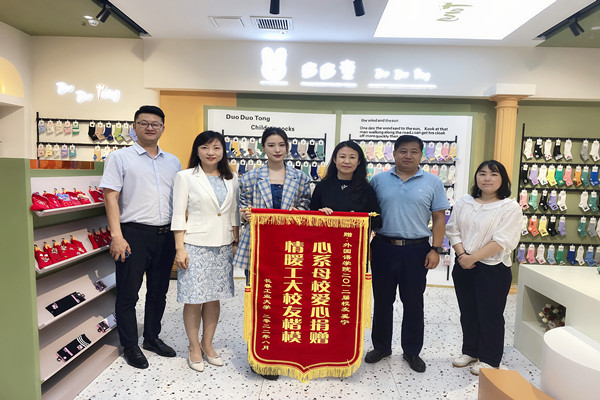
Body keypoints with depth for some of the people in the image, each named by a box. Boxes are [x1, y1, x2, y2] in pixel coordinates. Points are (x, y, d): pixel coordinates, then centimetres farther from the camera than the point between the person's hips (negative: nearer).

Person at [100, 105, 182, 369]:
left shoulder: (173, 162, 13)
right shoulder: (120, 158, 1)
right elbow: (111, 197, -6)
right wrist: (117, 236, -15)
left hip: (166, 235, 5)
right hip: (134, 233, -4)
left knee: (159, 291, 15)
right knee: (128, 293, 5)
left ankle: (152, 338, 32)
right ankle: (129, 346, 22)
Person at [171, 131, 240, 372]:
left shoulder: (231, 179, 10)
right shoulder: (185, 177, -2)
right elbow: (178, 215, -4)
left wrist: (236, 243, 9)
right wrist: (179, 248, -9)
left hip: (223, 246, 4)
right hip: (195, 245, -3)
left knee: (214, 298, 11)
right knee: (194, 299, 3)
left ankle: (207, 344, 28)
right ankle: (194, 348, 22)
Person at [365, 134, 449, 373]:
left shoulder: (432, 183, 2)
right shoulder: (378, 180, 5)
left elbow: (439, 218, 3)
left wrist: (435, 249, -5)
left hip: (416, 250, -1)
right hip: (383, 248, 1)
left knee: (413, 303, 10)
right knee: (382, 301, 12)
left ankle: (412, 351, 28)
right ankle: (381, 346, 30)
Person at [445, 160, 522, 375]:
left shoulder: (510, 207, -9)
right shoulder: (464, 202, 6)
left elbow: (501, 241, -17)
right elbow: (453, 230, 3)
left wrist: (472, 258, -19)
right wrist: (462, 255, -11)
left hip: (493, 269, -4)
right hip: (463, 267, 5)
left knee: (490, 315, 7)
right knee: (468, 312, 16)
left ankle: (489, 359, 25)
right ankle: (470, 351, 34)